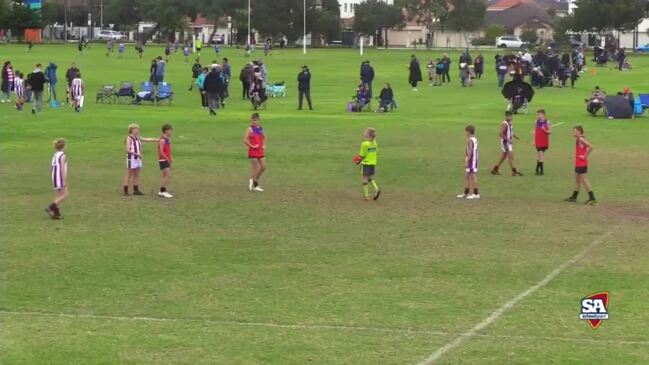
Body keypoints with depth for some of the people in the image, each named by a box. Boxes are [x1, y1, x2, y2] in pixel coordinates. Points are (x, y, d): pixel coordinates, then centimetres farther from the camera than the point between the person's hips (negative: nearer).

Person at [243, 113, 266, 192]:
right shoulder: (250, 129, -10)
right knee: (255, 168, -2)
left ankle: (253, 180, 25)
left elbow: (264, 137, 26)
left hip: (260, 151, 6)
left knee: (263, 167, 6)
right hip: (253, 151, -6)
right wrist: (252, 146, -17)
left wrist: (264, 145, 11)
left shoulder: (260, 129, 9)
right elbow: (245, 140, -16)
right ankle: (255, 185, 7)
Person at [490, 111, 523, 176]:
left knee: (504, 156, 14)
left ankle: (495, 169, 23)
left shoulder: (510, 123, 12)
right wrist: (508, 139, -26)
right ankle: (514, 171, -7)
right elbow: (501, 134, -21)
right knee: (510, 156, -10)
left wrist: (514, 136, 7)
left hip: (509, 142, 10)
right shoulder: (504, 124, -16)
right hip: (505, 142, -10)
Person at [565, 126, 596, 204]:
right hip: (578, 163, 10)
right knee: (577, 180, 17)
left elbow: (590, 147, -28)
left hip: (581, 164, -10)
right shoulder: (579, 139, 12)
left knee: (583, 180, -6)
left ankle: (592, 198, -5)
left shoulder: (581, 139, -17)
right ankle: (574, 197, 27)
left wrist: (585, 156, -20)